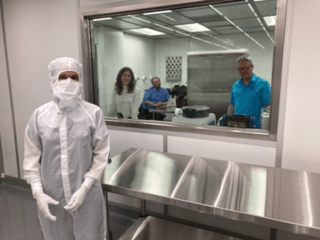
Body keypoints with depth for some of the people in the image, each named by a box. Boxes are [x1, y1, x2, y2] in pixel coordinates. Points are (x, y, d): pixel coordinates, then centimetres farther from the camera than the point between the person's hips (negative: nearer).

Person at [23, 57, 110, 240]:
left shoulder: (93, 113, -11)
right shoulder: (39, 115, -4)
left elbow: (101, 155, -8)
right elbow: (31, 158, 1)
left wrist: (85, 188, -12)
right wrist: (38, 192, -5)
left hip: (87, 195, -1)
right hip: (51, 197, 2)